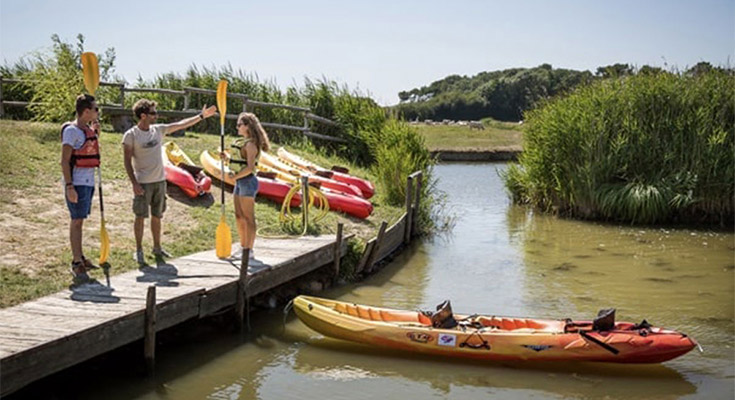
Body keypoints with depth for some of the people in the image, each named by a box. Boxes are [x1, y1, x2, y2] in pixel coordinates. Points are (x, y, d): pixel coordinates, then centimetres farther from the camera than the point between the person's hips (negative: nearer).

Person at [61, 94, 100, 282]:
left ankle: (80, 258, 23)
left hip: (89, 181, 8)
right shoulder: (71, 131, -12)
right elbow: (64, 161, -16)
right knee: (76, 221, -6)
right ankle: (76, 264, -3)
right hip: (77, 183, -8)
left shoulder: (87, 130, 13)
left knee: (80, 220, 15)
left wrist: (96, 134, 14)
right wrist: (69, 186, -22)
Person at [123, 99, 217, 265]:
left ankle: (157, 248, 25)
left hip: (160, 181, 5)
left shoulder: (158, 130, 6)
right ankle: (138, 251, 12)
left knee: (157, 216, 14)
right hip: (143, 183, -5)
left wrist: (202, 116, 10)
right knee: (141, 217, 1)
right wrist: (134, 183, -15)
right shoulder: (130, 135, -10)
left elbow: (181, 124, 12)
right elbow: (127, 161, -9)